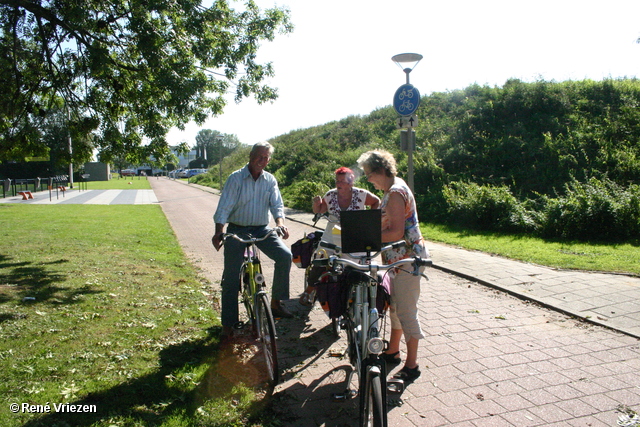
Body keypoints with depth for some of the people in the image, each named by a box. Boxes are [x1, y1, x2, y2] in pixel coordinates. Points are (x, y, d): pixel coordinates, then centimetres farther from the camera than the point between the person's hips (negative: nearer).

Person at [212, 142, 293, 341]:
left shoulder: (270, 180, 3)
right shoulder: (236, 178, -7)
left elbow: (277, 204, -4)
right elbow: (224, 207, -13)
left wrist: (280, 223, -25)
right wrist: (218, 232, -27)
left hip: (261, 229, 3)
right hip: (237, 229, -3)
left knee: (285, 255, -18)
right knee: (231, 277, -3)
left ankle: (276, 302, 0)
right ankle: (228, 324, 10)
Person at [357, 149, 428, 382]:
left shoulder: (395, 193, -20)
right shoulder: (394, 188, 12)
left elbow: (396, 233, -26)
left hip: (407, 259, -11)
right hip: (399, 258, 11)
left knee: (405, 311, -2)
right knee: (394, 307, 19)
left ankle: (412, 365, 11)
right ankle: (392, 352, 34)